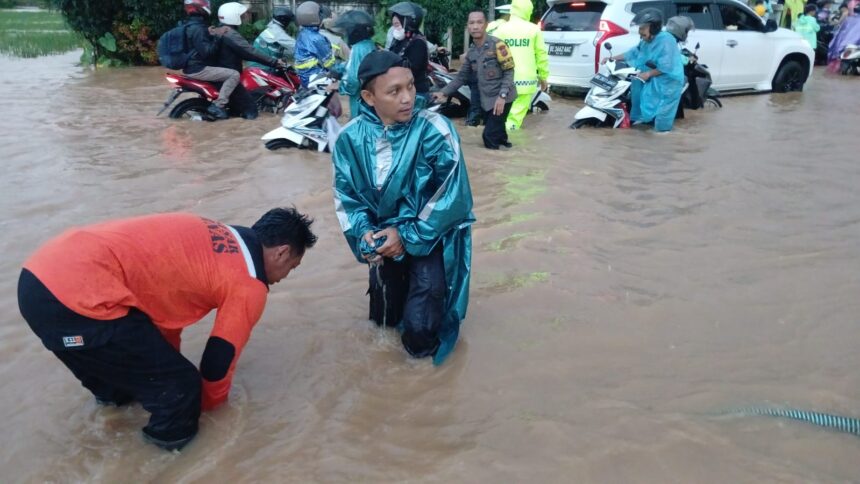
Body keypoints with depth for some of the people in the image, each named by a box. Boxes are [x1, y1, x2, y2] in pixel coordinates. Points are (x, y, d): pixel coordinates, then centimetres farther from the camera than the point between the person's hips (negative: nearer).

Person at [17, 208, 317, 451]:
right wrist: (211, 403, 29)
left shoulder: (218, 237, 22)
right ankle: (171, 435, 29)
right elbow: (218, 361, 7)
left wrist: (166, 362, 43)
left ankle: (115, 393, 60)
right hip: (77, 298, -10)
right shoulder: (249, 284, -3)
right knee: (180, 386, 4)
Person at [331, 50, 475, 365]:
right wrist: (363, 231, -18)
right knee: (384, 320, 14)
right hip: (384, 236, 4)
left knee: (419, 336, -12)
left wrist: (407, 235, -19)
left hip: (431, 236, -3)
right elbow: (345, 193, 0)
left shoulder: (435, 130, -20)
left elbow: (452, 197, -19)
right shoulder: (351, 137, -8)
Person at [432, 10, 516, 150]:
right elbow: (462, 76, 14)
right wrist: (443, 92, 5)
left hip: (501, 99, -7)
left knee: (490, 136, -11)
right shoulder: (471, 52, 9)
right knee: (495, 133, 12)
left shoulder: (496, 45, -12)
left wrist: (502, 95, -23)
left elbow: (509, 71, -13)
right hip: (486, 99, 7)